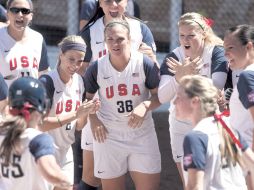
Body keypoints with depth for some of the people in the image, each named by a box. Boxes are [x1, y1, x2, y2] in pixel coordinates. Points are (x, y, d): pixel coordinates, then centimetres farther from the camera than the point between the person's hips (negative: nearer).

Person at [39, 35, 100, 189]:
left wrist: (86, 113, -11)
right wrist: (75, 114, -25)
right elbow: (40, 124, -25)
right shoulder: (47, 82, -17)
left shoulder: (79, 81, 3)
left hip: (65, 153, 6)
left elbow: (78, 127, 9)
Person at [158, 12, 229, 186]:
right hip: (182, 128, 2)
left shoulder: (217, 52, -15)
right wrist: (179, 77, -40)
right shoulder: (174, 57, -10)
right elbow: (162, 97, -21)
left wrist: (191, 76, -44)